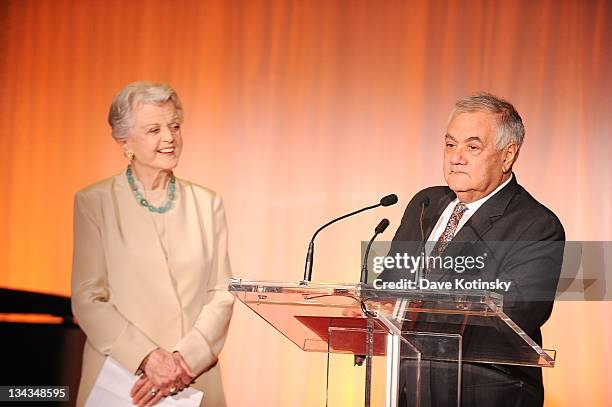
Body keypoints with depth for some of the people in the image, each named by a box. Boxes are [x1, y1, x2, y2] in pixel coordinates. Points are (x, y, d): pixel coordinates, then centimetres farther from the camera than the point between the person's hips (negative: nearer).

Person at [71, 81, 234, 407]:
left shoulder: (207, 203, 6)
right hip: (119, 377, -2)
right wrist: (149, 358, -17)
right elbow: (87, 299, -7)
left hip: (196, 380, 2)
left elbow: (221, 295, 1)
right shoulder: (93, 203, -2)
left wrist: (184, 361, -13)